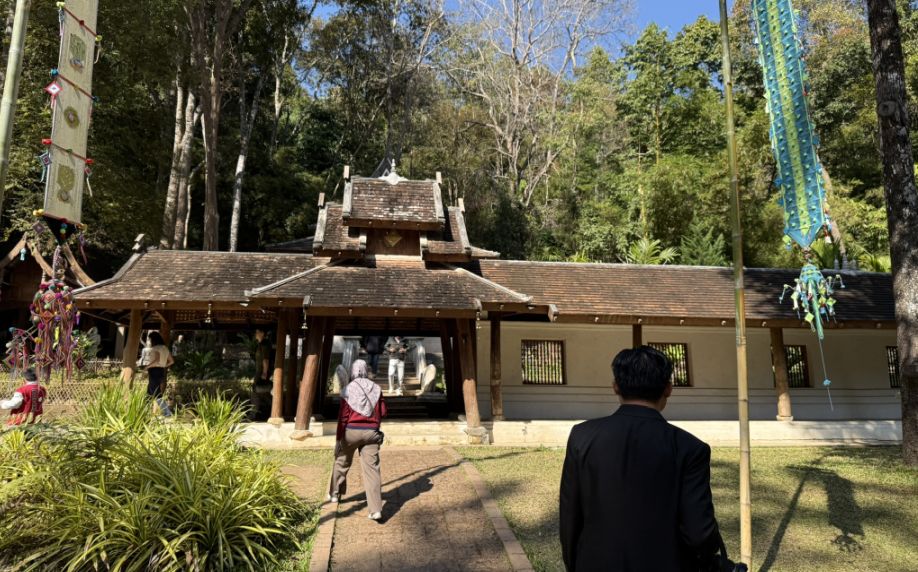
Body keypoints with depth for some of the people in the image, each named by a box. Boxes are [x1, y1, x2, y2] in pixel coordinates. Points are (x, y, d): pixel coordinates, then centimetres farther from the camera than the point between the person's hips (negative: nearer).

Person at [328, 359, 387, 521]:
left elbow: (343, 416, -6)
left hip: (351, 431, -1)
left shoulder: (348, 389, -5)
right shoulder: (376, 389, 3)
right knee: (372, 468, -1)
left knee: (341, 463, 22)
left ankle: (335, 494, 39)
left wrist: (338, 438, 0)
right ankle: (376, 509, -6)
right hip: (371, 432, 1)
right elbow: (382, 412, 4)